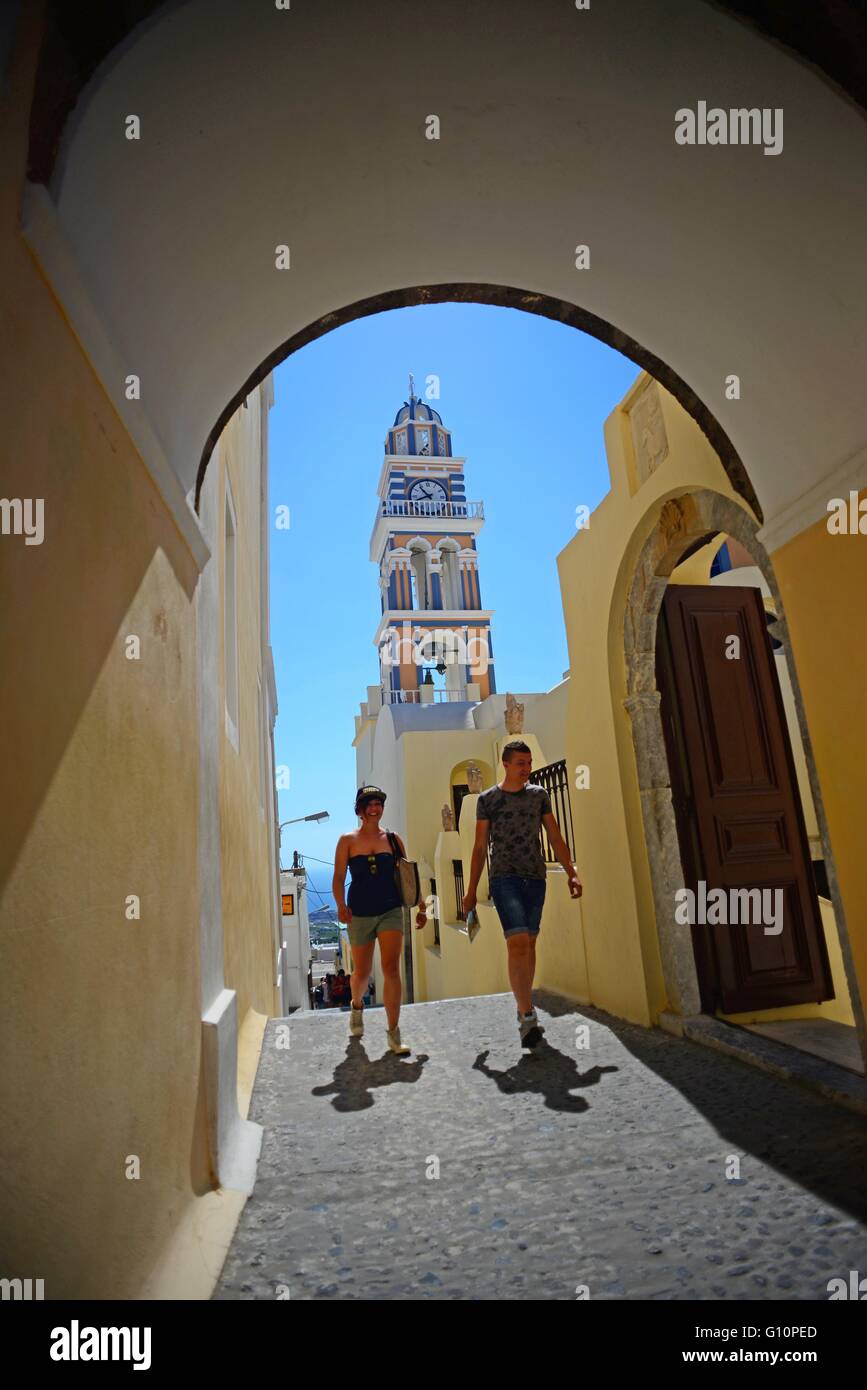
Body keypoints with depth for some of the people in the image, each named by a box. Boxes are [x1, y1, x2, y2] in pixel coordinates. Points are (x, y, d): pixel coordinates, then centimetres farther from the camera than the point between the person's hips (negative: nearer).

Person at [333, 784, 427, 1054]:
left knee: (391, 969, -11)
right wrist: (341, 905, -19)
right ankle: (356, 1006, 46)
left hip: (391, 911, 0)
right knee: (361, 972, 12)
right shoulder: (348, 841, 1)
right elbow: (339, 877, -3)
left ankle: (393, 1033, -2)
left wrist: (421, 906, 10)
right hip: (360, 914, 0)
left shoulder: (393, 839, 5)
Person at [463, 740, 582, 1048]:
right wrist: (471, 890, 2)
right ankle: (527, 1017, -16)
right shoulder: (488, 799, 2)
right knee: (518, 943, -16)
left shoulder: (539, 795, 10)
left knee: (529, 943, 10)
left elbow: (555, 839, 10)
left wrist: (571, 873, 0)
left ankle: (523, 1007, 24)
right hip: (505, 878, -3)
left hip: (535, 878, 4)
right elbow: (480, 847, 4)